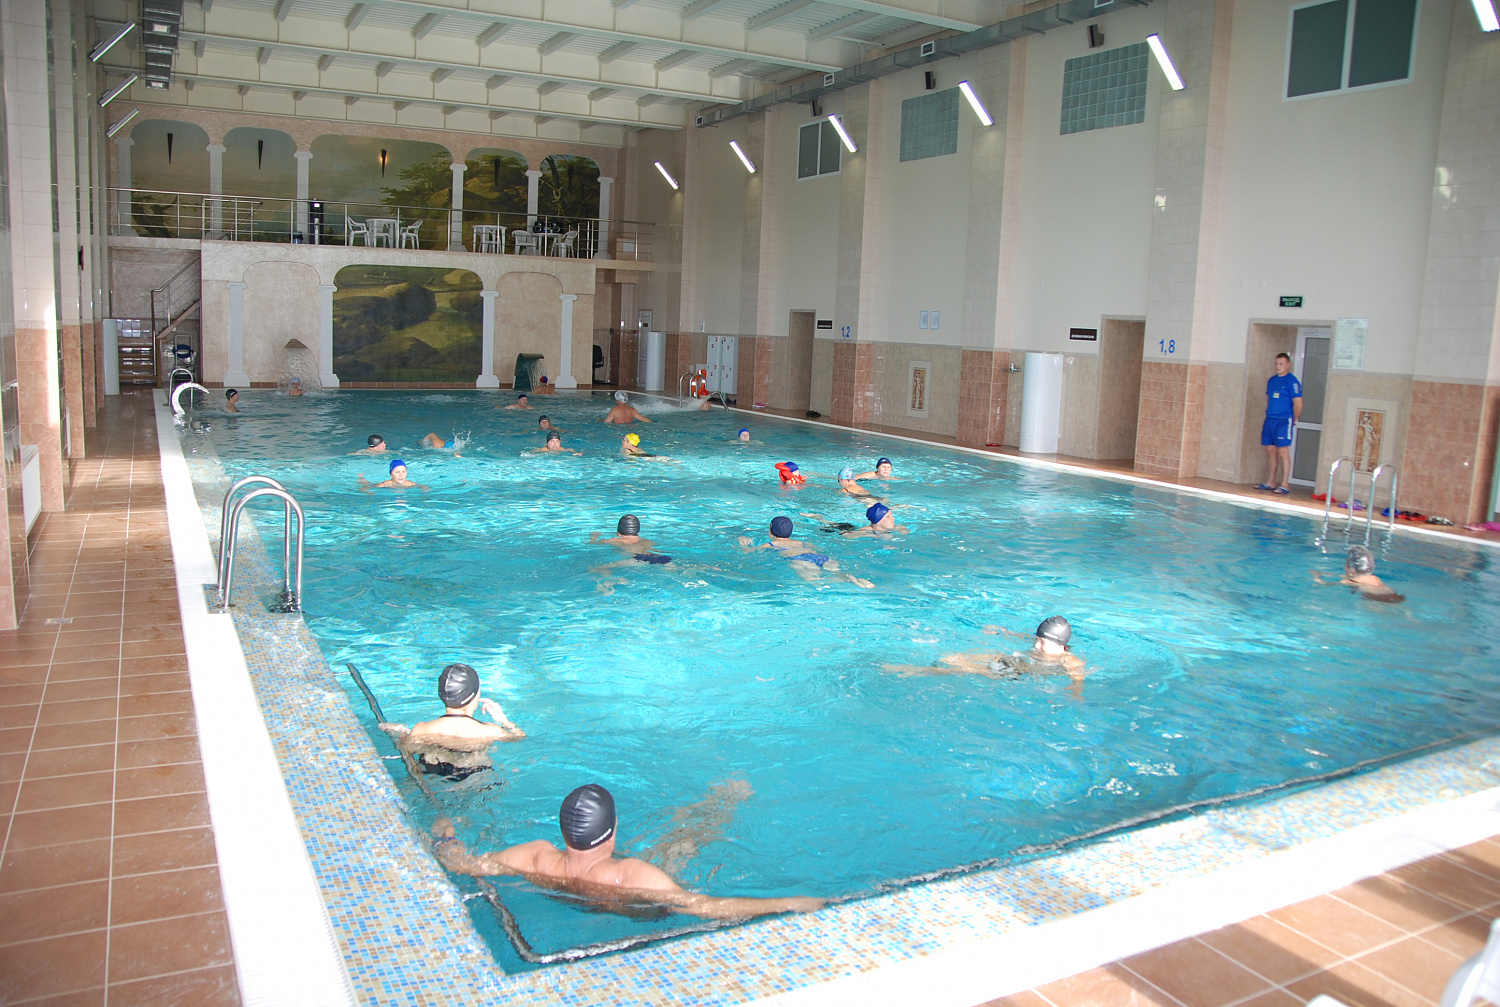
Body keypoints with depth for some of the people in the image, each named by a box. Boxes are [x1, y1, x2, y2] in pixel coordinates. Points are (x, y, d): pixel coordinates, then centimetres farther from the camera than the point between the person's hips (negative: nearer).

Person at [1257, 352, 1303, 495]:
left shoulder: (1292, 381, -9)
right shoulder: (1272, 380, 14)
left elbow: (1298, 403, -11)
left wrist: (1293, 420, -2)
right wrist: (1268, 416, 15)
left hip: (1284, 421, -7)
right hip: (1270, 420, 7)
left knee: (1282, 451, -8)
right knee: (1271, 451, 10)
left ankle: (1284, 485, -7)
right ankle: (1271, 482, 17)